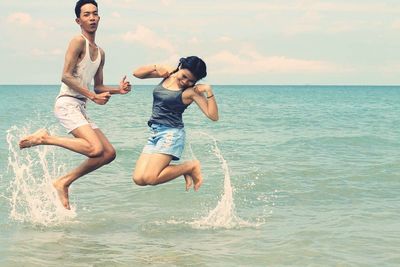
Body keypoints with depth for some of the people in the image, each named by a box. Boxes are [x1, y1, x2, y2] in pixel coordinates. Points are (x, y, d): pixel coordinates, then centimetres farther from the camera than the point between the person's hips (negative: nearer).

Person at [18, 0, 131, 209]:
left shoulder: (100, 53, 19)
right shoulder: (78, 42, -6)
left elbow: (98, 87, 24)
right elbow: (66, 76, -14)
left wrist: (117, 90, 5)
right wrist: (92, 96, -16)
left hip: (80, 109, 9)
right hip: (67, 104, -9)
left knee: (109, 153, 3)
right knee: (95, 149, -27)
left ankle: (64, 183, 9)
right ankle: (44, 138, -11)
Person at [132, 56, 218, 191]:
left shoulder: (192, 91, -8)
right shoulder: (169, 74, 7)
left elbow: (213, 116, -15)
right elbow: (137, 73, 13)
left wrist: (208, 91, -22)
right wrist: (156, 67, -3)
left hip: (171, 133, -7)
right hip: (154, 133, 7)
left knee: (149, 178, -20)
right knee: (138, 179, -4)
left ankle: (191, 167, 0)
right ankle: (181, 169, 12)